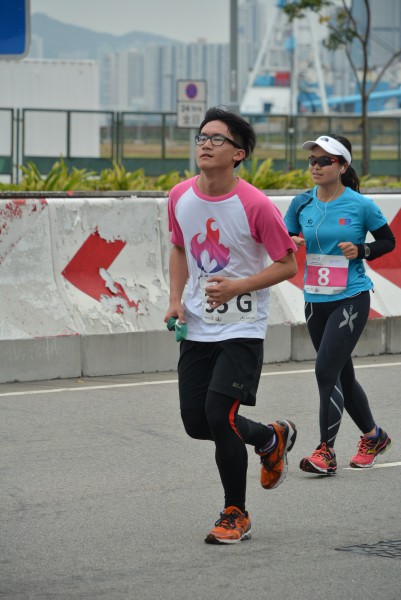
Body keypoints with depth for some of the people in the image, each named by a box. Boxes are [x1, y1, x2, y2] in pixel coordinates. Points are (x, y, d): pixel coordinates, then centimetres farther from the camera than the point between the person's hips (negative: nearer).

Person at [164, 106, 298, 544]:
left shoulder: (256, 206, -17)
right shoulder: (180, 198, 0)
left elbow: (287, 265, -9)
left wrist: (237, 287, -21)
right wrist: (176, 299, 4)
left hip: (242, 330, -6)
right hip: (196, 327, 6)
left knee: (219, 414, -16)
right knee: (195, 422, 5)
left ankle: (236, 515, 9)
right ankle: (272, 438, 35)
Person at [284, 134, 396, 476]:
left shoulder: (360, 205, -8)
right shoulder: (302, 204, 2)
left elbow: (388, 241, 4)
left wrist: (361, 250, -14)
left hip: (351, 299, -5)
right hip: (316, 302, 5)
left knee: (326, 370, -15)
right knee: (342, 376, 15)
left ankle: (326, 453, -10)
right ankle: (373, 437, 35)